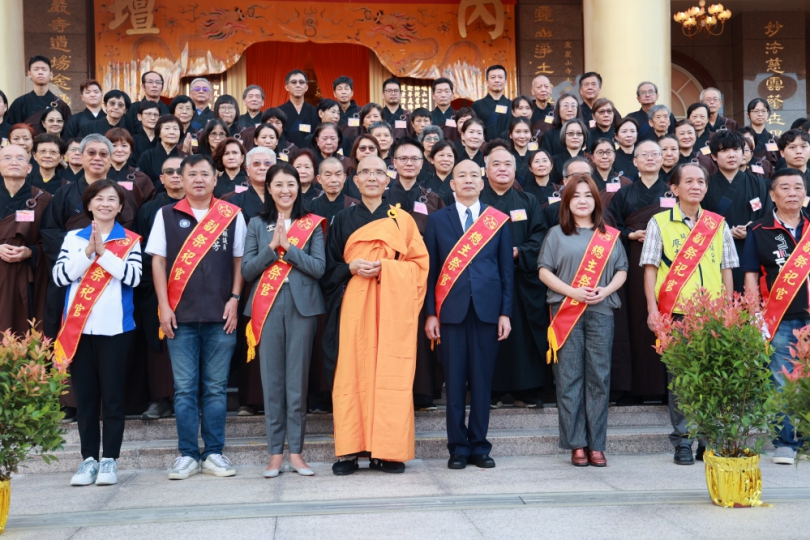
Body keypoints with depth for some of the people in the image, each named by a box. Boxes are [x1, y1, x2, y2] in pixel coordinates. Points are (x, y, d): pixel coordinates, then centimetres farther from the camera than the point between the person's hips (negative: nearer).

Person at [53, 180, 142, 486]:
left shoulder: (129, 241, 4)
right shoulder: (73, 238, 10)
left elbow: (133, 277, -10)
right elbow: (59, 276, -1)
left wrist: (103, 252, -14)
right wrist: (88, 252, -11)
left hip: (115, 328, -2)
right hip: (79, 328, 2)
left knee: (112, 395, 1)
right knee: (85, 395, 6)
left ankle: (110, 459, 8)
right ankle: (89, 458, 13)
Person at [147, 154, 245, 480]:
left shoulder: (232, 215, 6)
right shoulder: (167, 215, 7)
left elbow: (239, 260, 8)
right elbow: (158, 261, 5)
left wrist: (234, 299, -2)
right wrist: (164, 306, -2)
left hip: (220, 316, 0)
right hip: (181, 316, 0)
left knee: (215, 388, 5)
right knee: (185, 389, 2)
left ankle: (214, 453, 12)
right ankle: (187, 455, 9)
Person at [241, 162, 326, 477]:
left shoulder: (311, 224, 8)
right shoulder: (257, 225, 11)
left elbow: (319, 268, -3)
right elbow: (247, 270, 3)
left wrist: (288, 245, -11)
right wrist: (272, 246, -10)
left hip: (302, 306, -1)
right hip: (268, 307, 1)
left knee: (298, 380, 0)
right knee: (272, 380, 1)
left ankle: (295, 452, 8)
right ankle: (275, 453, 7)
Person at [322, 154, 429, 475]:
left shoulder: (403, 220, 11)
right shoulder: (343, 221, 13)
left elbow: (419, 263, 6)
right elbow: (329, 269, 10)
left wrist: (385, 267, -9)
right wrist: (351, 268, -10)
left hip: (393, 307, 0)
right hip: (354, 308, 1)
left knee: (392, 375, -4)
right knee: (352, 374, -4)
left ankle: (389, 451, 1)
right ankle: (349, 451, 0)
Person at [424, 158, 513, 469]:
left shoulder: (498, 220, 9)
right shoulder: (437, 220, 8)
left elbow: (507, 269, 8)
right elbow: (431, 269, 5)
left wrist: (505, 312, 1)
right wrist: (430, 313, -2)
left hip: (486, 310, 1)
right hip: (451, 310, 0)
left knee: (482, 381, 4)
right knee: (454, 382, 2)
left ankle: (479, 446, 14)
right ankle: (458, 447, 10)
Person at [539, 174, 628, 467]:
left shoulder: (609, 235, 14)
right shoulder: (557, 234, 10)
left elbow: (621, 270, 11)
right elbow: (544, 270, 3)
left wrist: (606, 290, -9)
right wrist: (571, 291, -11)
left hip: (601, 311, 1)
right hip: (567, 311, -1)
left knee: (599, 377, -1)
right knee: (569, 377, -3)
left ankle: (596, 445, 5)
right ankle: (576, 444, 3)